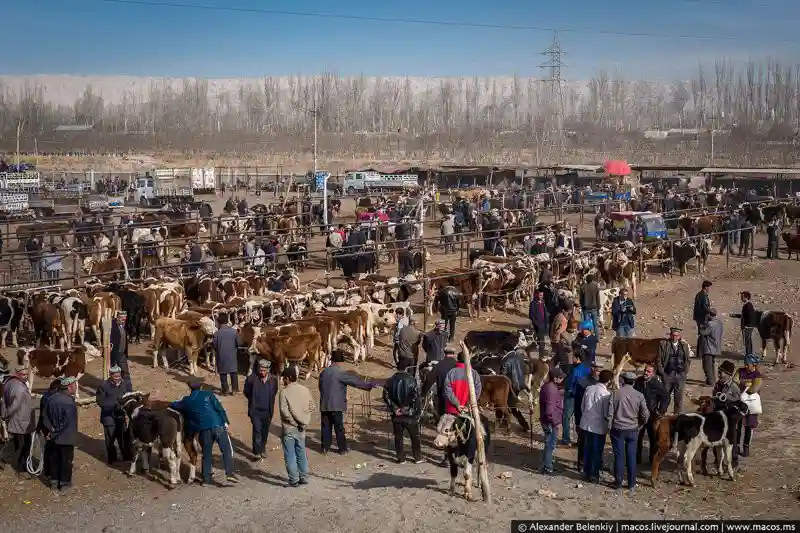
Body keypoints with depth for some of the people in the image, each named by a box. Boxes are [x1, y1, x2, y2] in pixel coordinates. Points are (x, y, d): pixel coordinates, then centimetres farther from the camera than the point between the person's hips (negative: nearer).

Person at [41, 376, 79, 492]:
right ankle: (65, 483, 16)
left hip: (54, 437, 6)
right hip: (67, 438, -6)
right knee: (66, 460, 8)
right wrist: (55, 433, -13)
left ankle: (54, 481, 27)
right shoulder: (69, 402, -22)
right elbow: (67, 422, -23)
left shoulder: (51, 399, -3)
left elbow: (45, 417, -1)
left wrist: (51, 429, -6)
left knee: (54, 459, 18)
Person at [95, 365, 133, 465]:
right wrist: (115, 403, -21)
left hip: (121, 416, 2)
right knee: (110, 439, 8)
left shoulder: (126, 384, -2)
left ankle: (127, 456, 25)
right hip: (108, 416, -2)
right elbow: (100, 402, -11)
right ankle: (111, 458, 24)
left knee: (124, 437, 9)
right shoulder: (103, 386, -11)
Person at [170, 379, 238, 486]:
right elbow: (219, 407, 0)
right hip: (218, 426, -2)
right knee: (227, 450, 5)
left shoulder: (186, 401, 16)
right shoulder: (208, 394, 9)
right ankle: (230, 473, -7)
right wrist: (225, 421, 0)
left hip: (203, 430, 2)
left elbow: (173, 405, 34)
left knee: (206, 454, 15)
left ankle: (206, 479, 15)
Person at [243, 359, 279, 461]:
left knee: (265, 431, 15)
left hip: (267, 410, 3)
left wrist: (270, 402, 9)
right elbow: (246, 392, 3)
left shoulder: (273, 380, -6)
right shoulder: (252, 378, -13)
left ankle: (263, 448, 34)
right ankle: (257, 452, -5)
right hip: (255, 410, -3)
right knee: (257, 430, -10)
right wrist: (253, 401, 6)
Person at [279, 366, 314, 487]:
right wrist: (304, 421, 9)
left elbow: (284, 411, -19)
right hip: (301, 427, 5)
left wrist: (294, 422, -8)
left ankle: (294, 480, 4)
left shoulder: (284, 392, -14)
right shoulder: (305, 390, 2)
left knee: (290, 455, 3)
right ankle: (304, 477, 20)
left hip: (289, 428, -5)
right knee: (301, 452, 16)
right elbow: (311, 406, 5)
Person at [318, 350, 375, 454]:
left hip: (324, 405, 5)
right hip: (336, 406, -5)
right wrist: (368, 386, -5)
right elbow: (355, 381, -13)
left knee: (326, 427, 11)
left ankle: (325, 447, 14)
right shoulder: (340, 373, -13)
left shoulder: (323, 372, 6)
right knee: (339, 428, 3)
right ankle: (342, 449, 10)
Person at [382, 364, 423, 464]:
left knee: (398, 437, 12)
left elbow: (386, 397, -5)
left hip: (397, 415, 2)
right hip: (410, 415, -2)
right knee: (415, 436, 12)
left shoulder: (390, 381, -1)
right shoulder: (411, 380, -12)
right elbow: (417, 397, -15)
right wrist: (419, 412, -6)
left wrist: (394, 408, -4)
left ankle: (401, 458, 14)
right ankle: (418, 457, 18)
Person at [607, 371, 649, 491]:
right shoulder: (639, 395, -5)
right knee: (631, 457, 9)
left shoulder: (616, 394, -10)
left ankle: (618, 483, 14)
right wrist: (639, 425, 16)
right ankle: (631, 484, 16)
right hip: (633, 430, 1)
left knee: (619, 456, 7)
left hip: (618, 429, -1)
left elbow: (609, 413, -9)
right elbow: (645, 415, -1)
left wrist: (610, 427, 6)